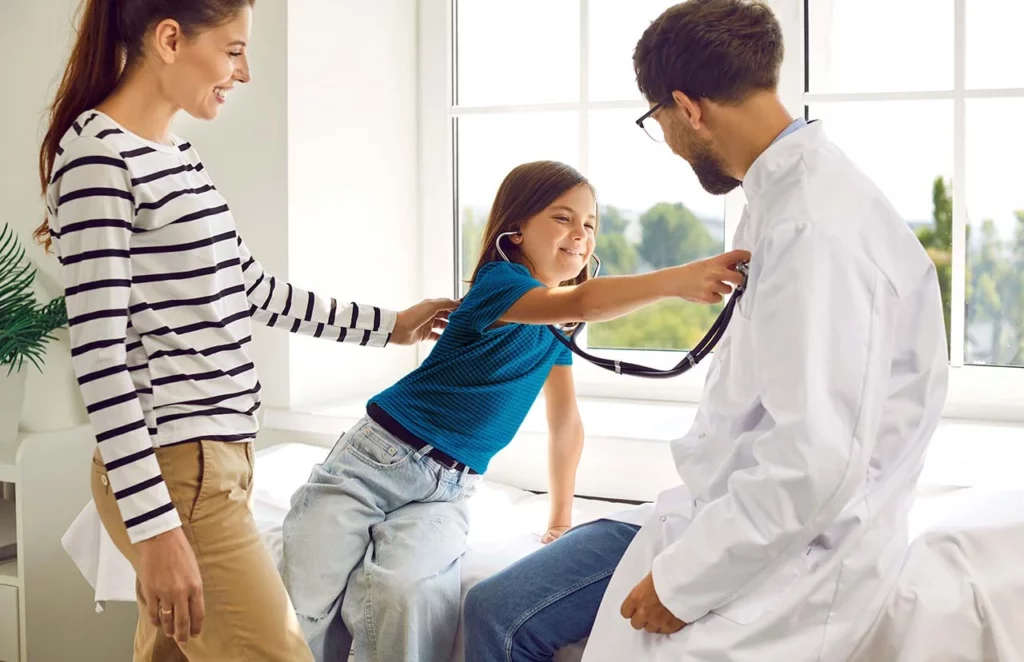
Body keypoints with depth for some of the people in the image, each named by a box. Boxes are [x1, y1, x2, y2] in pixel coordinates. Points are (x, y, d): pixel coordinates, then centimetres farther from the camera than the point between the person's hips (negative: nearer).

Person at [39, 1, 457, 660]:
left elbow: (254, 289, 23)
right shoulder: (97, 156, -14)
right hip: (171, 473, -9)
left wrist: (386, 325, 31)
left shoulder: (176, 154, 14)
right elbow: (99, 353, -18)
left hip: (219, 457, 9)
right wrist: (155, 527, -21)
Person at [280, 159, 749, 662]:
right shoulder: (497, 282, -13)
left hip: (445, 492, 5)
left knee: (401, 590, -28)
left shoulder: (555, 330, 10)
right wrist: (676, 280, -47)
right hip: (375, 460, -5)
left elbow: (565, 422, 20)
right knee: (305, 606, -17)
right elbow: (581, 303, -33)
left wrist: (561, 516, 17)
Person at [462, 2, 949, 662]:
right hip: (720, 510, 9)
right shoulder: (782, 196, 9)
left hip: (789, 558, -9)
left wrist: (683, 583, -19)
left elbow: (816, 464, -28)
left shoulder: (818, 229, -24)